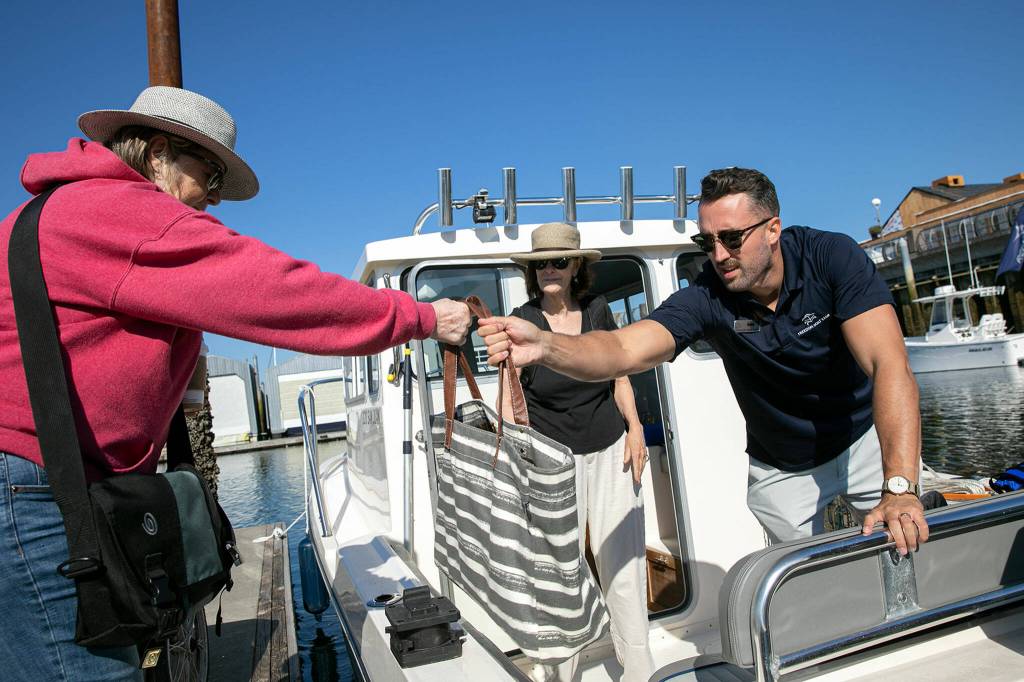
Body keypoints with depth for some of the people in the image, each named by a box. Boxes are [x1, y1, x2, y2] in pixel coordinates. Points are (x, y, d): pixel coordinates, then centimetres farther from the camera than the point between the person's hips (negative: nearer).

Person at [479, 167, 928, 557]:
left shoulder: (832, 256, -25)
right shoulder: (706, 297, -25)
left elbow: (889, 364, -33)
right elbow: (622, 350, -39)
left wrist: (899, 488, -43)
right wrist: (543, 346, -59)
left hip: (866, 439, 0)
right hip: (781, 470, 1)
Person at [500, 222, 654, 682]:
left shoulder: (598, 311, 3)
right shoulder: (521, 322, -6)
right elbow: (510, 398, -5)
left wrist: (634, 429, 5)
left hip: (611, 449, 3)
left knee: (622, 558, 4)